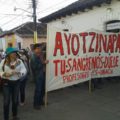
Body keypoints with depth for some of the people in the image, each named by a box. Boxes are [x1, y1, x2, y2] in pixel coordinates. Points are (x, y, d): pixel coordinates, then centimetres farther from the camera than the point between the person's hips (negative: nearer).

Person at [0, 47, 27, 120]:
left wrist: (18, 72, -23)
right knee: (6, 101, -1)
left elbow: (24, 70, -5)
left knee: (15, 100, 14)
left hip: (16, 83, 2)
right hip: (7, 83, -2)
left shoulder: (19, 61, -1)